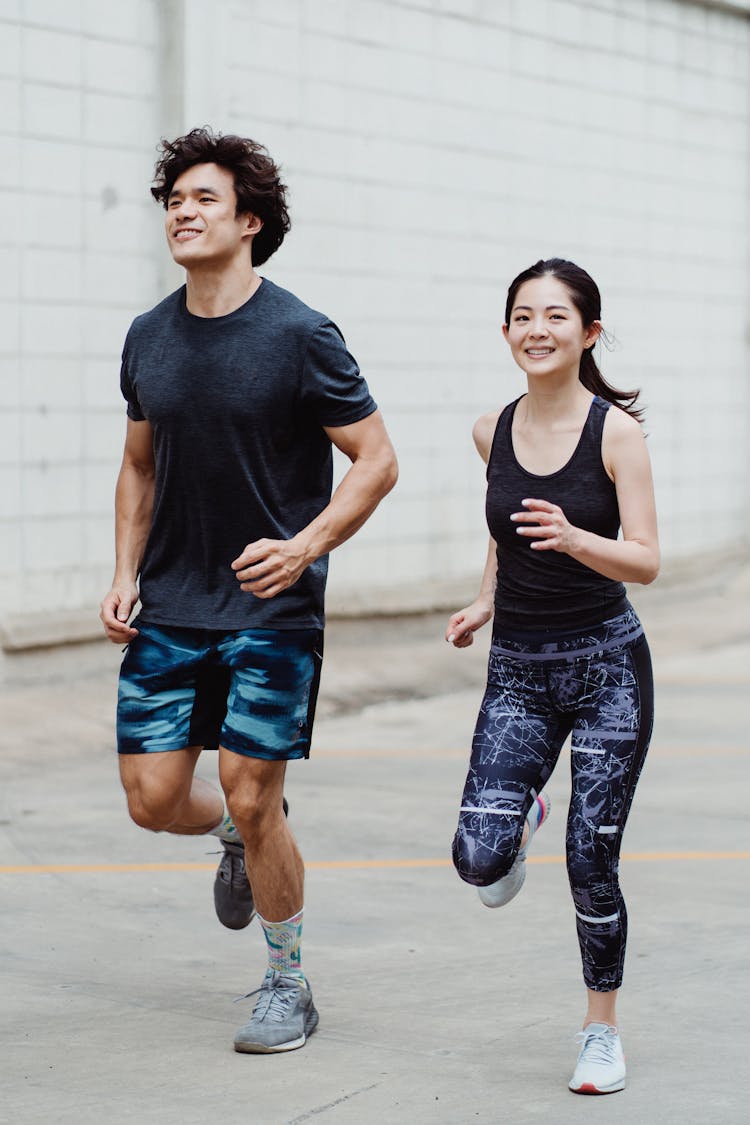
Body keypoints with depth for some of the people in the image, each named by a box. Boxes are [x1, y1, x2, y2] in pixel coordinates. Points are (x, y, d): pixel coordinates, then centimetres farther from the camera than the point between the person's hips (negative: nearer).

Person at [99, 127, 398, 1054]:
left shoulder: (300, 335, -10)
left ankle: (288, 986, 15)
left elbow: (376, 462, -8)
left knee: (251, 798, -5)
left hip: (272, 609, -5)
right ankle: (239, 840, 37)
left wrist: (303, 546, -21)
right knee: (152, 797, 1)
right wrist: (126, 574, 6)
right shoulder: (148, 338, 6)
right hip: (168, 611, 5)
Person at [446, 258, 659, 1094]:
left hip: (607, 664, -3)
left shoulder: (616, 430, -10)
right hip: (518, 670, 3)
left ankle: (602, 1028, 22)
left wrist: (572, 538, -32)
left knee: (590, 868, -1)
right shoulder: (493, 432, 2)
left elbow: (646, 562, -15)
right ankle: (521, 818, 25)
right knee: (478, 861, -12)